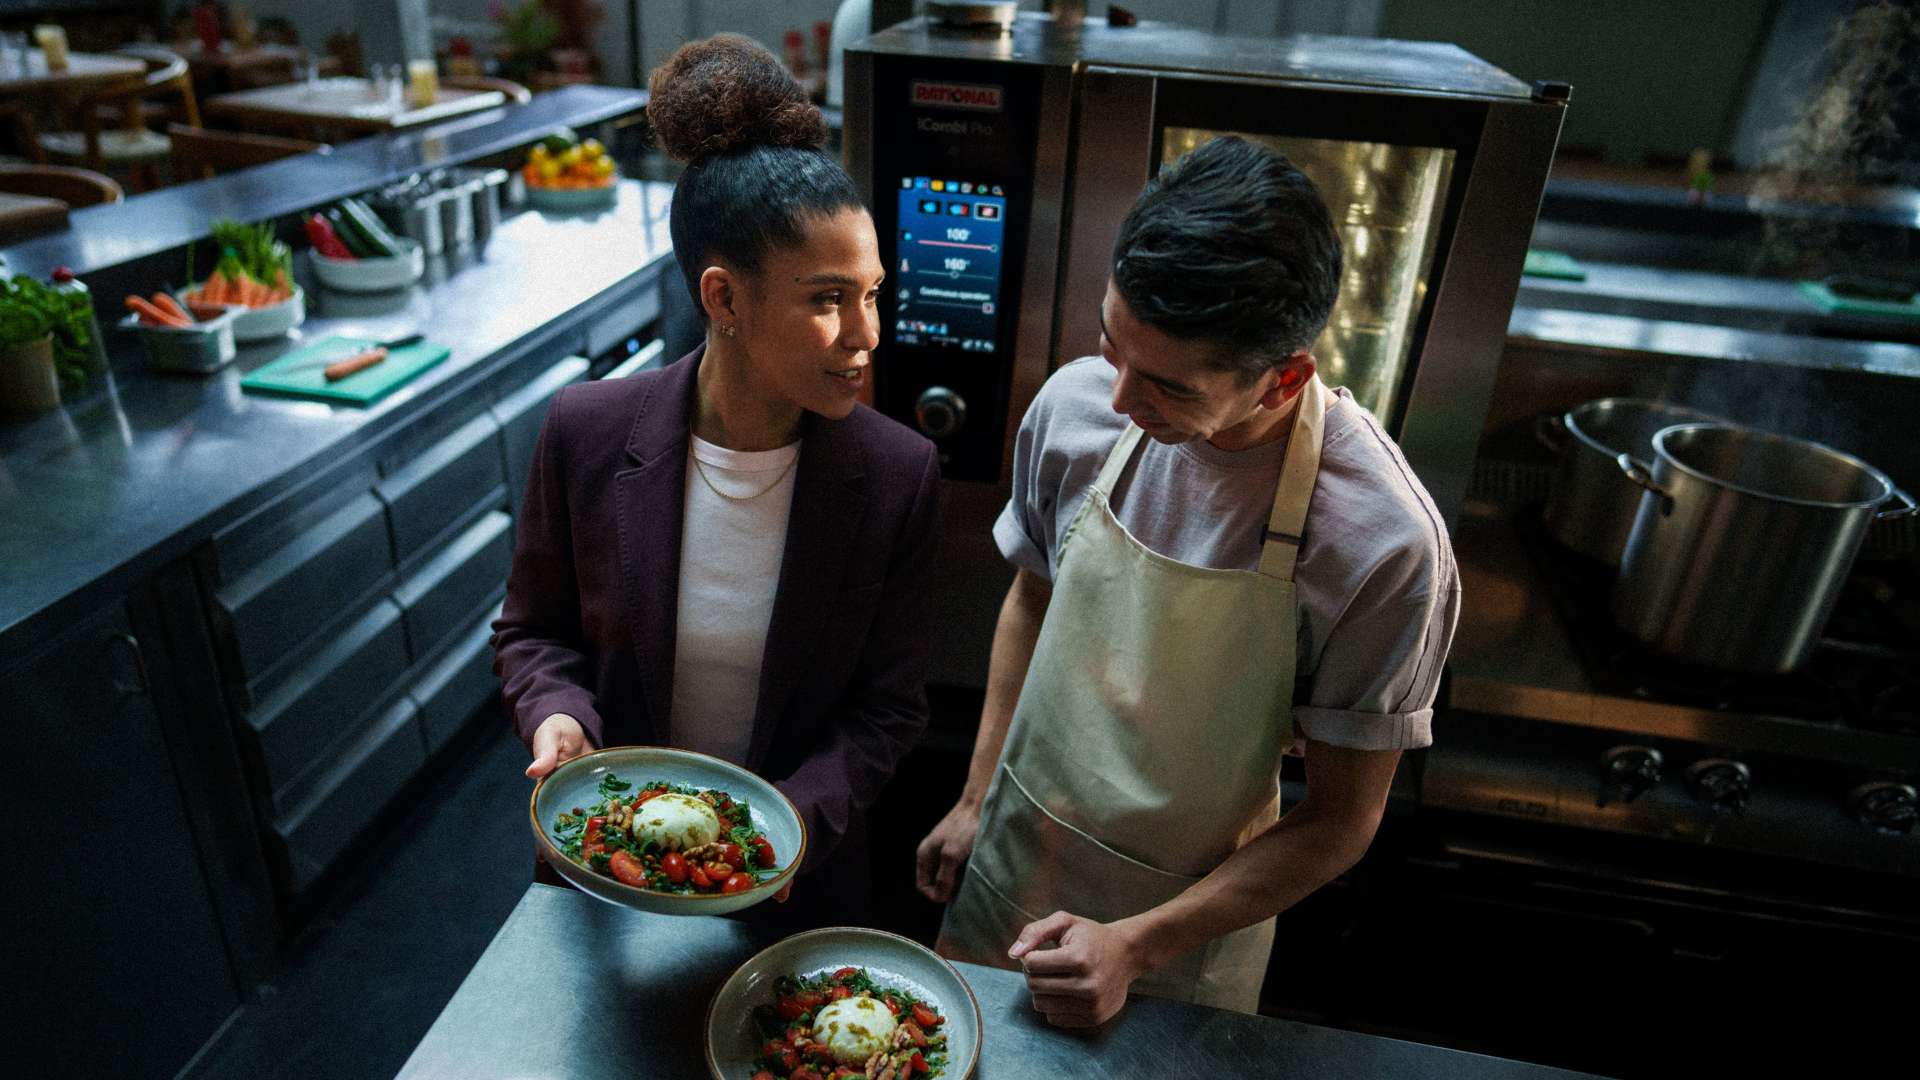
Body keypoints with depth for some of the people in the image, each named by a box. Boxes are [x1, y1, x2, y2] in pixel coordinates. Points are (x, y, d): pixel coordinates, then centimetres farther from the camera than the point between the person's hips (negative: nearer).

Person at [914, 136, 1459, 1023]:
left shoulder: (1386, 548, -29)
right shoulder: (1074, 404, -17)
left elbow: (1341, 819, -16)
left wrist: (1137, 946, -19)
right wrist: (976, 799, 3)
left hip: (1193, 911, -3)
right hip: (1012, 851, 4)